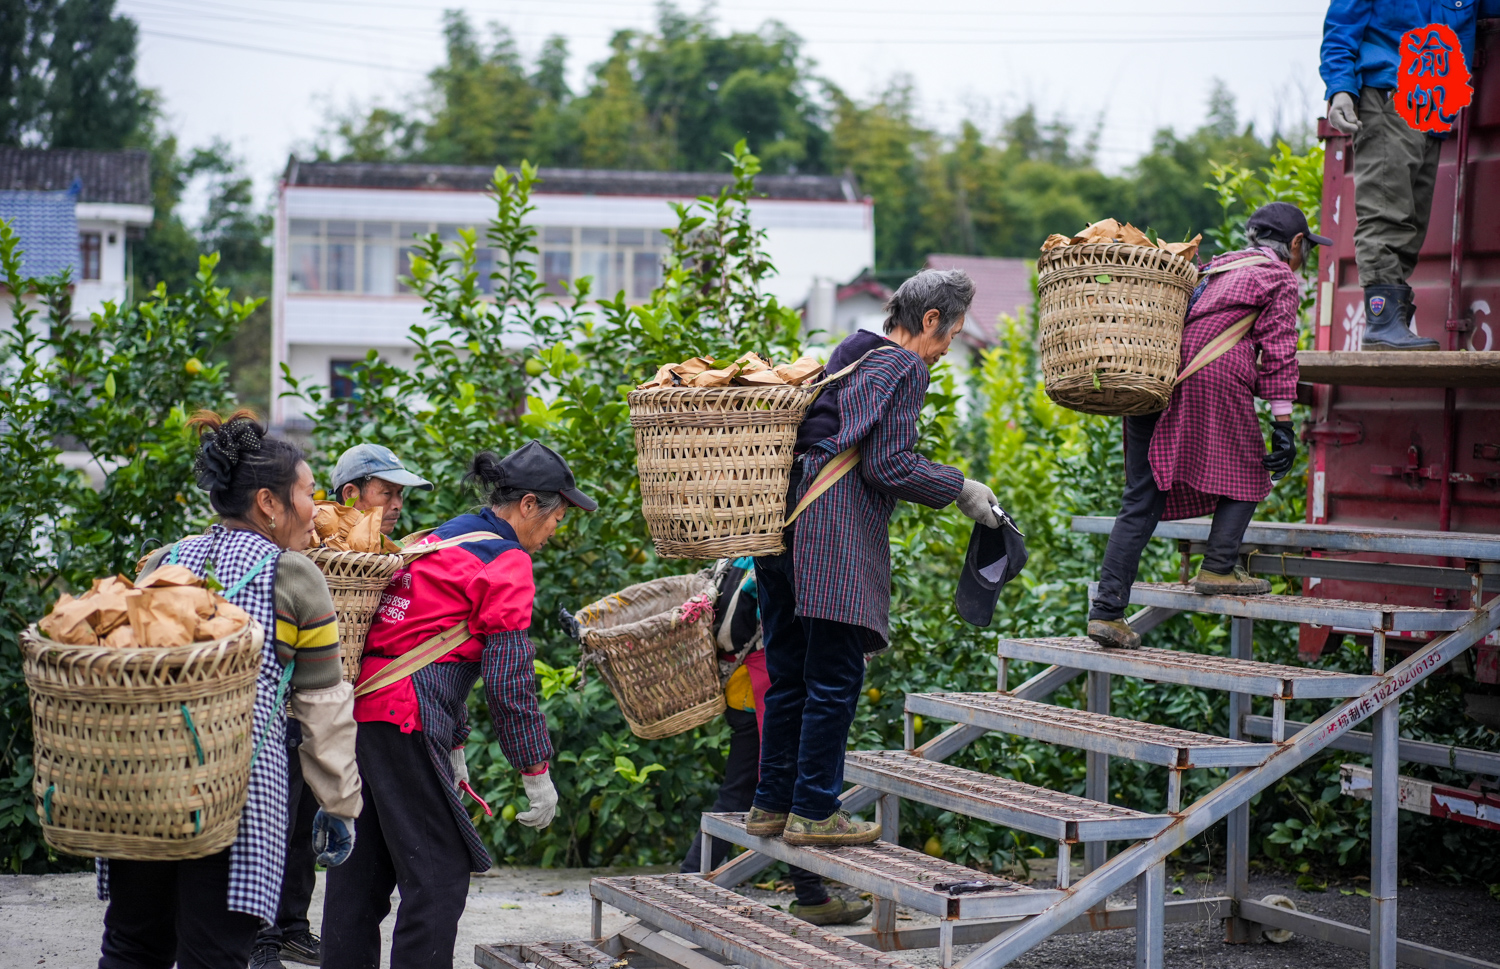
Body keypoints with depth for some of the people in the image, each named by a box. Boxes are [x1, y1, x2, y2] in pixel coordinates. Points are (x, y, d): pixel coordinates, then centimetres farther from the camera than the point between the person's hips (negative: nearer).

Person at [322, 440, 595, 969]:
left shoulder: (442, 539, 23)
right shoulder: (507, 562, -6)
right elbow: (509, 678, -10)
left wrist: (453, 747, 29)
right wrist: (536, 772, -3)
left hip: (359, 707, 9)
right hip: (403, 722, -9)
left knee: (362, 867, 14)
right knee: (438, 871, -4)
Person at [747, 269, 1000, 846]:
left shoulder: (848, 354, 22)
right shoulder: (904, 367, -5)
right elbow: (887, 465, -13)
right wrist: (960, 490, -3)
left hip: (786, 519, 9)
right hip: (837, 534, -9)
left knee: (789, 674, 13)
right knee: (834, 678, -3)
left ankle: (772, 806, 18)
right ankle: (813, 813, 0)